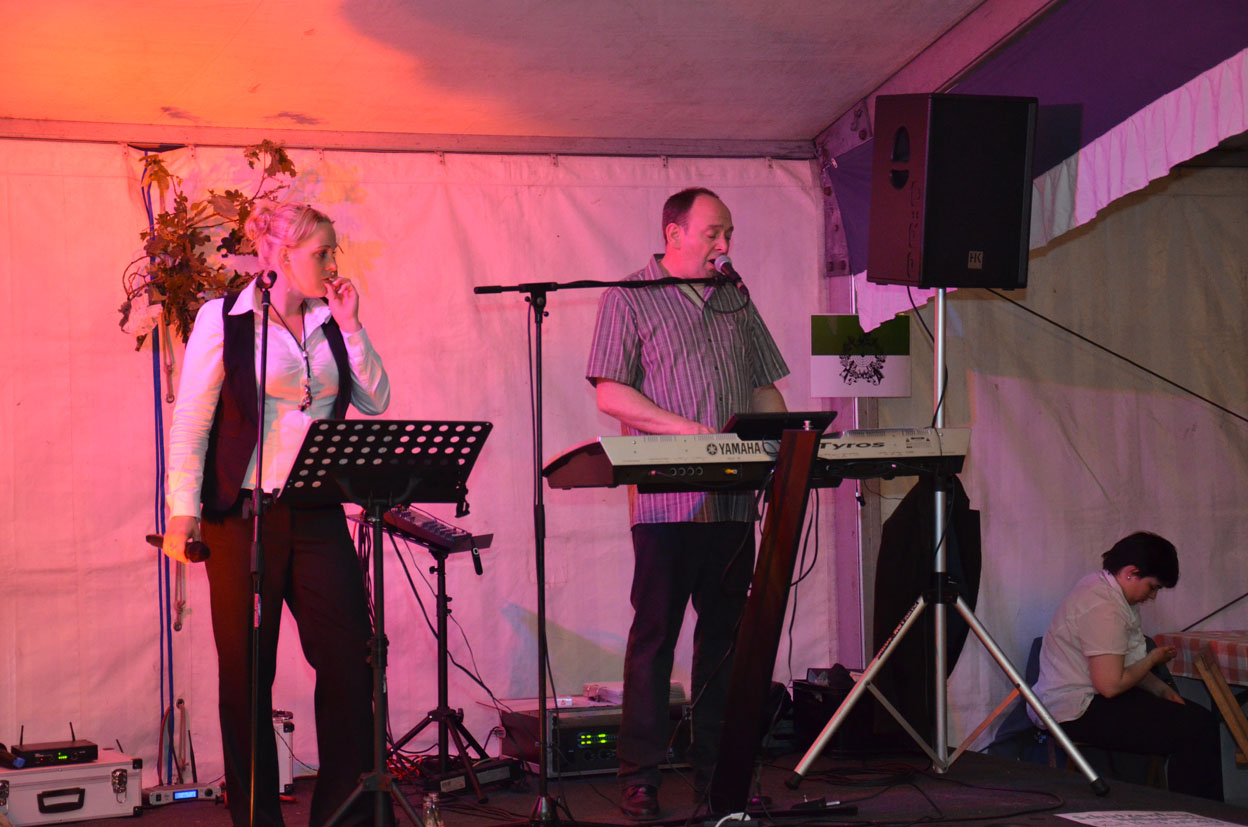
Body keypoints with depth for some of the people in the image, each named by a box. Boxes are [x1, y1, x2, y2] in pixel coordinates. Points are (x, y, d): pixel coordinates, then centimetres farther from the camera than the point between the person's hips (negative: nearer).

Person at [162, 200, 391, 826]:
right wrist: (183, 511, -11)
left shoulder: (330, 323, 12)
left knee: (350, 659, -1)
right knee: (247, 673, 2)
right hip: (245, 515, -4)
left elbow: (375, 401, 8)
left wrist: (349, 326, 1)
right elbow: (190, 422, -5)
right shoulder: (224, 320, -2)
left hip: (317, 515, 5)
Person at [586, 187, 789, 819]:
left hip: (733, 498, 6)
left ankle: (717, 768, 16)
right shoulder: (629, 299, 0)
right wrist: (689, 429, -17)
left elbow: (764, 387, 21)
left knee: (725, 627, 8)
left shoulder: (735, 301, 18)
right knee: (655, 631, -4)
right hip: (666, 499, -5)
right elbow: (610, 393, -8)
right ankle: (639, 777, 2)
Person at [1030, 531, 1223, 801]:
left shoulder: (1103, 588, 12)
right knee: (1196, 729, -17)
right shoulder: (1103, 607, -21)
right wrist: (1153, 660, -7)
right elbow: (1110, 684, -24)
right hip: (1076, 713, -11)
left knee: (1199, 716, 7)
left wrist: (1163, 690, 9)